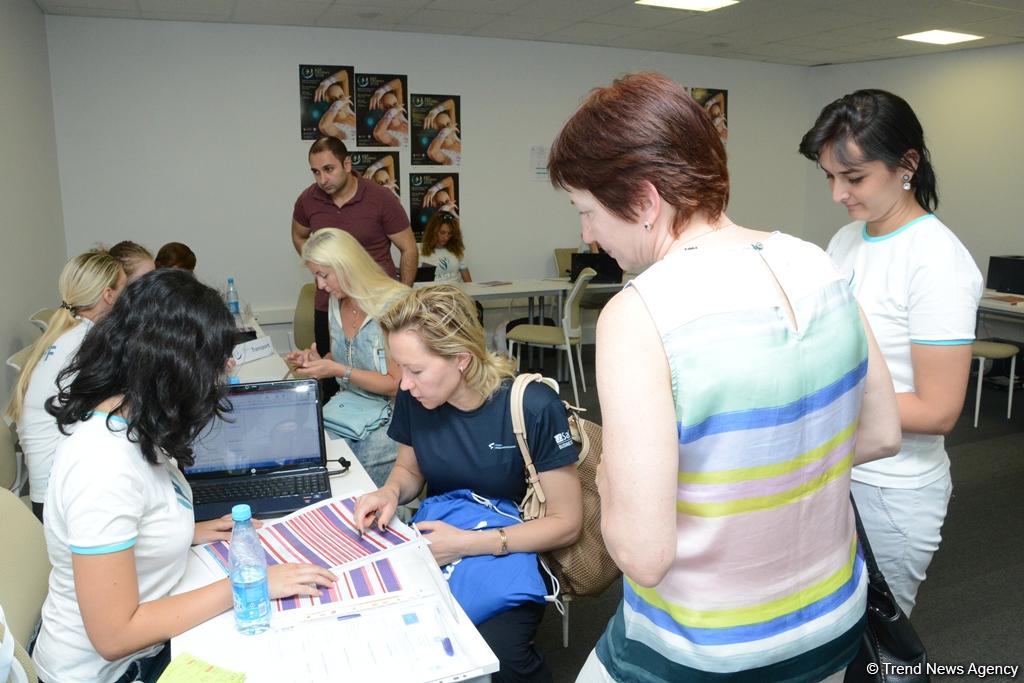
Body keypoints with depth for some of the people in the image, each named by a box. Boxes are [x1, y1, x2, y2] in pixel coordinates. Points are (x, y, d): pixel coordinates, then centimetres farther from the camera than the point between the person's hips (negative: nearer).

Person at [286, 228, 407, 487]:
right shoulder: (337, 302, 8)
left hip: (387, 414, -7)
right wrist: (317, 361, 1)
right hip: (346, 405, 7)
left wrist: (339, 370, -18)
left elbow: (396, 385, -14)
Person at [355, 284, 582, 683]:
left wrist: (468, 544, -22)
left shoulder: (533, 407, -21)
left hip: (509, 554, -4)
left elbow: (566, 523, -14)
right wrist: (390, 492, -11)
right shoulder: (414, 398, -7)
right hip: (435, 542, 4)